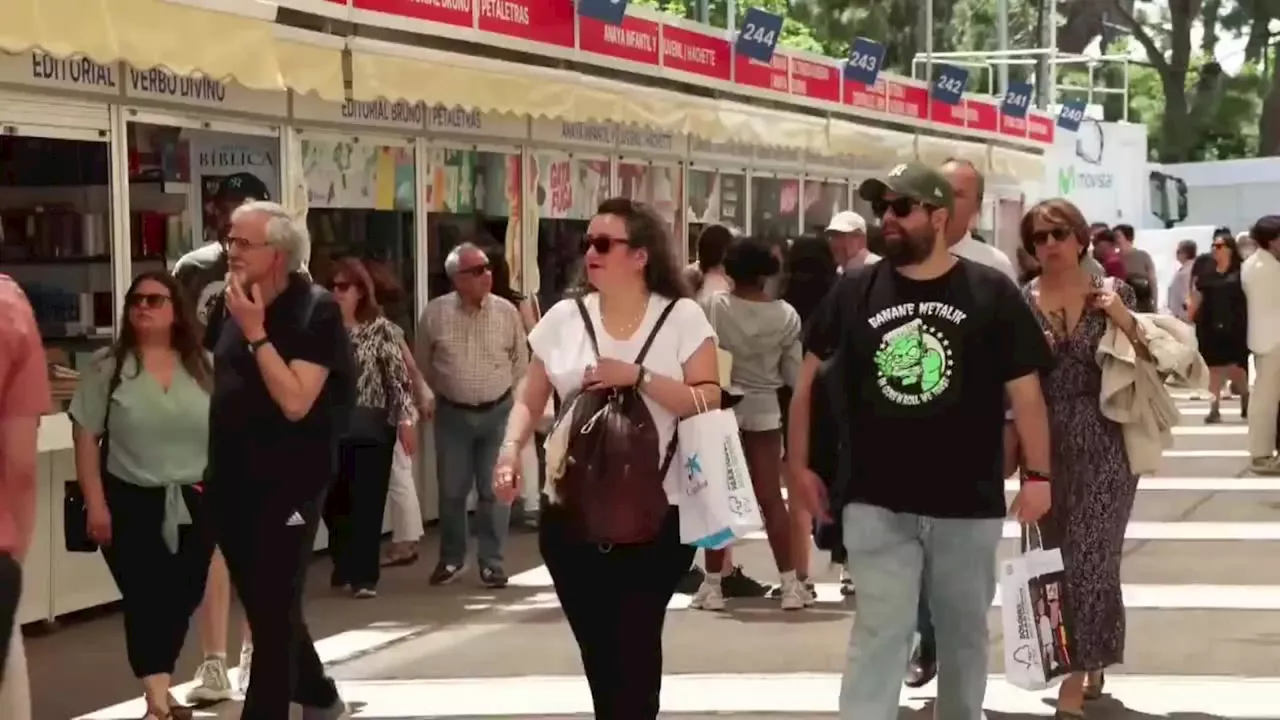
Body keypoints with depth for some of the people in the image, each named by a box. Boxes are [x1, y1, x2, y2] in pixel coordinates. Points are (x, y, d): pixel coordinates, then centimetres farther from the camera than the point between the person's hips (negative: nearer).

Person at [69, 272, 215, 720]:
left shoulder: (203, 368, 4)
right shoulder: (107, 367, -3)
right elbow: (87, 439, -3)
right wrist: (96, 504, -9)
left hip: (194, 505, 3)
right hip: (131, 504, -3)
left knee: (183, 599, 8)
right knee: (144, 601, -4)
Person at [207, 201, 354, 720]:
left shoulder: (316, 311, -13)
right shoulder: (232, 304, 7)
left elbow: (295, 401, -22)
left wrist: (256, 333, -21)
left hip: (286, 487, -7)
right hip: (232, 483, 7)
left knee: (274, 615, -3)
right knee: (266, 610, 17)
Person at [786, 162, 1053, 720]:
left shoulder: (991, 293, -4)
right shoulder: (854, 292, 1)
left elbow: (1024, 389, -2)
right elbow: (807, 378, 10)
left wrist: (1038, 474, -5)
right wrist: (798, 464, 8)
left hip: (968, 503, 0)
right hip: (877, 503, 0)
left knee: (964, 633, 15)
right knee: (879, 633, -4)